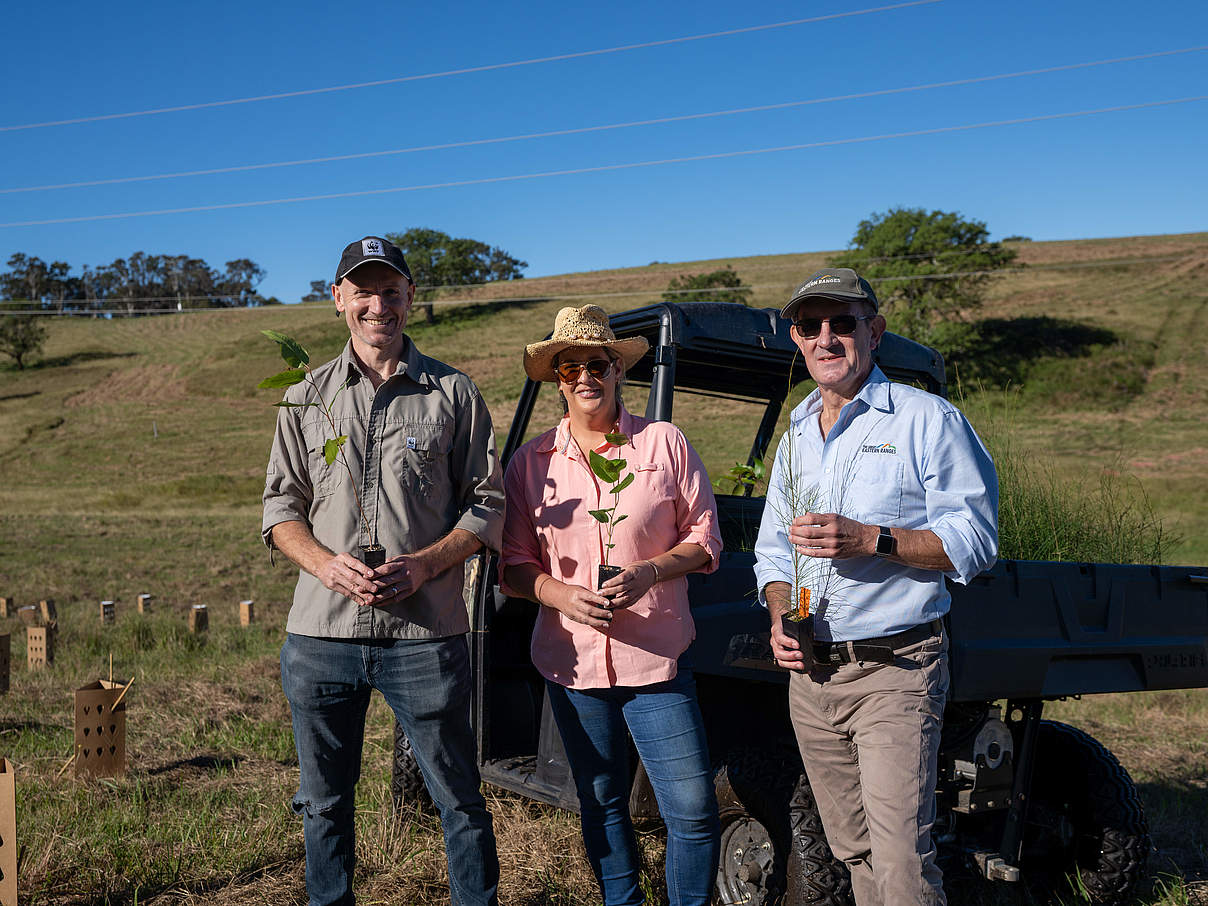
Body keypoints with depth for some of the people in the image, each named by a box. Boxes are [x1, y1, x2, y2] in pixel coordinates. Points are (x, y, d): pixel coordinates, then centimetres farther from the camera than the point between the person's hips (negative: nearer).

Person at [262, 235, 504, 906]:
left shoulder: (453, 393, 4)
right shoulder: (307, 398, 10)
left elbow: (487, 505, 3)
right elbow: (280, 508, 11)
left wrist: (423, 563, -13)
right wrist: (326, 563, -9)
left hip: (425, 632, -2)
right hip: (321, 631, 2)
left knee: (458, 800, 6)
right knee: (324, 802, 14)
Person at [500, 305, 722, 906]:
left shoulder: (665, 444, 0)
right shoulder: (529, 462, 4)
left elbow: (704, 540, 3)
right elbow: (514, 567, 5)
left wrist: (649, 571, -15)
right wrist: (561, 595, -15)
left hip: (657, 659, -2)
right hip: (572, 660, 2)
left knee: (693, 810, -3)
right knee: (601, 804, 17)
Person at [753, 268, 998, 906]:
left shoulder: (927, 419, -5)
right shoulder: (795, 435, 14)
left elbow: (975, 539, -10)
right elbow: (772, 546, 20)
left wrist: (870, 540, -22)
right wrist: (780, 619, 1)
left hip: (894, 669, -6)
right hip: (809, 672, 6)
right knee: (851, 849, 15)